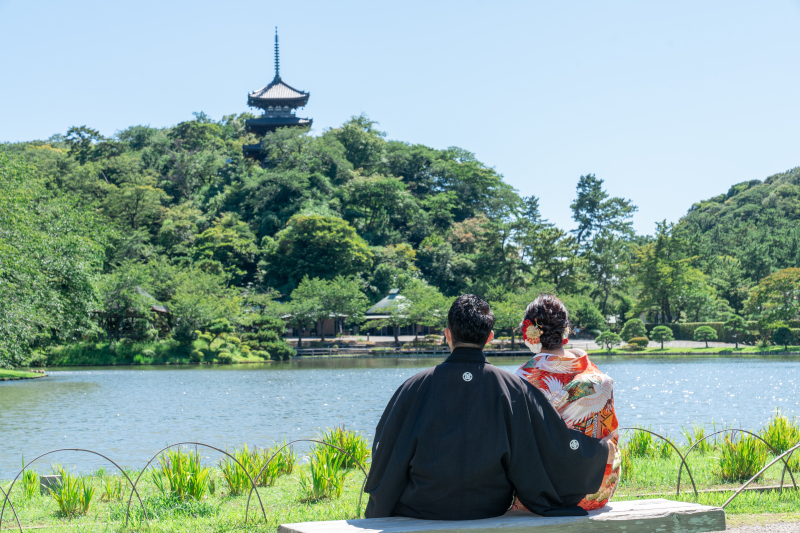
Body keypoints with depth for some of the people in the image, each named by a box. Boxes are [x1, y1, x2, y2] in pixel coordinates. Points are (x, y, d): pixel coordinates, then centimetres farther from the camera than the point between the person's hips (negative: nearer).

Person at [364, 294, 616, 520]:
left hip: (418, 512, -2)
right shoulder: (513, 390, -11)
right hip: (488, 511, 2)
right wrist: (602, 450, 13)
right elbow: (561, 447, -6)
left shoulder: (416, 387, -13)